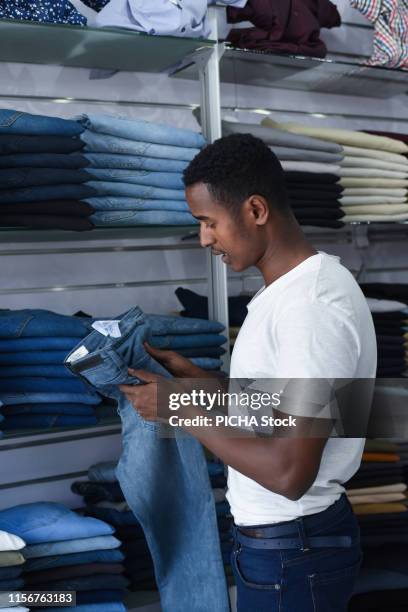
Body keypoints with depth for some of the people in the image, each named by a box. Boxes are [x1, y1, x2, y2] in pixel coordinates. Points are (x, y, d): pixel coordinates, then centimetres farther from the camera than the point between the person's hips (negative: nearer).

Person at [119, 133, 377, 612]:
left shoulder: (312, 306, -25)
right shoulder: (283, 290, 6)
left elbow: (289, 473, -27)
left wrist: (179, 407, -20)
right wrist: (191, 376, 2)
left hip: (294, 553, -9)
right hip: (276, 538, 9)